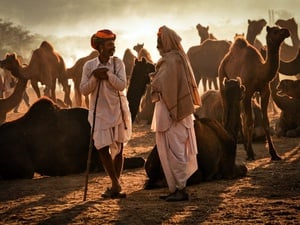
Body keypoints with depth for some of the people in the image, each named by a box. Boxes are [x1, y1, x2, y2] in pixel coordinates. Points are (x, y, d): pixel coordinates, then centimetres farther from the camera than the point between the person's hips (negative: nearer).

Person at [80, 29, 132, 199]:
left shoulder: (118, 63, -3)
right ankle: (116, 186, 4)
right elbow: (84, 90, -5)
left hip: (118, 110, 0)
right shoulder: (89, 66, -3)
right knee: (103, 148, -5)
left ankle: (115, 186, 16)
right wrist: (95, 77, -19)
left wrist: (107, 74, -22)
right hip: (99, 112, 0)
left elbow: (122, 85, -14)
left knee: (118, 149, 6)